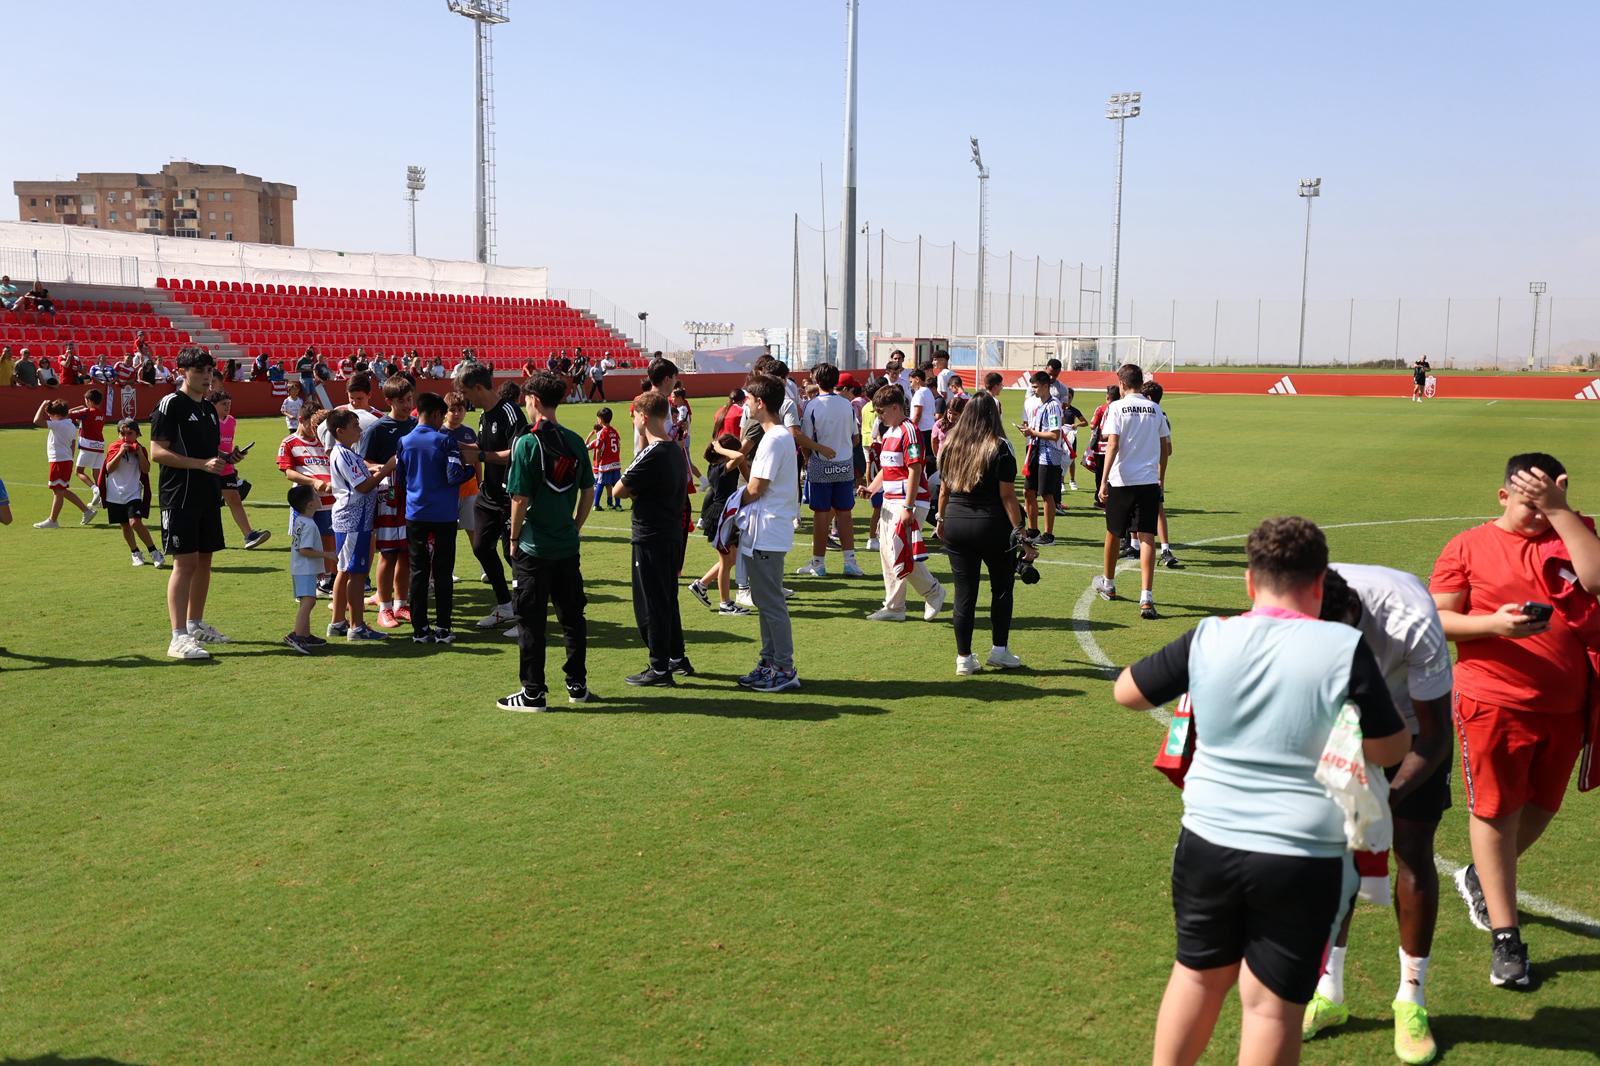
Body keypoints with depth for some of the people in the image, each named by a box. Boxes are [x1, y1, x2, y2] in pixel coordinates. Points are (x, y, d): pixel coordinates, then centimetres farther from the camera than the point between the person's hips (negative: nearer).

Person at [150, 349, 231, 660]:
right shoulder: (171, 404, -7)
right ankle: (179, 637, -12)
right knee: (185, 562, -11)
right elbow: (157, 452, -14)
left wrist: (224, 460, 4)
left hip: (207, 495, 8)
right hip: (180, 496, -8)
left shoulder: (209, 408, 17)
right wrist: (202, 463, -21)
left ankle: (196, 624, 25)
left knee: (204, 560, 12)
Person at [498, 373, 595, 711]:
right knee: (572, 616, 14)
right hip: (568, 546, 5)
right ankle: (578, 685, 21)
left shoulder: (527, 443, -13)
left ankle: (533, 693, 7)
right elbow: (588, 492, 8)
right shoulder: (576, 442, 3)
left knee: (531, 621, 3)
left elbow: (520, 498, -14)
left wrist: (514, 538, -2)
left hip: (534, 547, -5)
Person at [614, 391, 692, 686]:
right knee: (667, 599, 20)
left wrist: (628, 487, 4)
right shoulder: (677, 450, 8)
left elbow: (619, 491, -15)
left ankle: (660, 668, 7)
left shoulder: (650, 455, -20)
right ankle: (677, 658, 28)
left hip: (650, 538, -9)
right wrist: (636, 492, 1)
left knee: (650, 603, 1)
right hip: (673, 535, 9)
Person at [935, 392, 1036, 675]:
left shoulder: (950, 445, 3)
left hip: (955, 524, 4)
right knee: (1002, 588, 14)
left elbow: (944, 489, 10)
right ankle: (999, 649, 17)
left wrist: (941, 519, 23)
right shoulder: (1000, 447, -10)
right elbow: (1007, 495, -13)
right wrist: (1022, 534, -10)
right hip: (992, 527, -4)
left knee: (964, 592, 8)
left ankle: (964, 657, 12)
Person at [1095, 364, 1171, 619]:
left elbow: (1113, 445, -14)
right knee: (1147, 538, -3)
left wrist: (1103, 481, -16)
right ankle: (1146, 598, -14)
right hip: (1149, 481, 2)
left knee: (1113, 533, 16)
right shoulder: (1155, 409, 8)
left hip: (1121, 481, -2)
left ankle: (1108, 584, 36)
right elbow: (1166, 448, 13)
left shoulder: (1117, 407, -5)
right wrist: (1161, 477, 26)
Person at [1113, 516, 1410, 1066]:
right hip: (1302, 858, -2)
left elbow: (1126, 691, 6)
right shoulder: (1344, 648, -12)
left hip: (1207, 842, 2)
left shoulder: (1208, 639, -6)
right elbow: (1390, 750, -4)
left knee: (1198, 974, 22)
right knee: (1273, 1001, 10)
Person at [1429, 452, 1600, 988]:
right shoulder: (1468, 547, -2)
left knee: (1539, 808, 16)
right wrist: (1492, 624, -21)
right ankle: (1505, 937, 12)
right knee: (1496, 811, 1)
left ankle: (1480, 878, 43)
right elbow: (1437, 617, -4)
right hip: (1495, 703, -4)